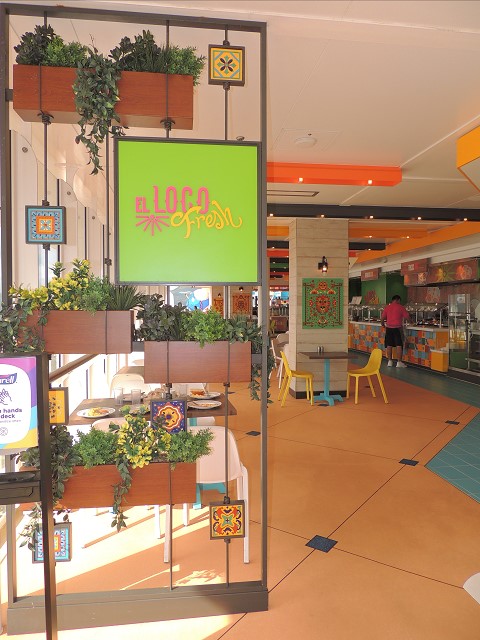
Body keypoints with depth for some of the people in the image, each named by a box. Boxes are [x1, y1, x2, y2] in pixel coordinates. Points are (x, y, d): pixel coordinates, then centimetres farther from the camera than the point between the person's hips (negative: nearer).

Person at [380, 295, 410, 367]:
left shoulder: (387, 307, 6)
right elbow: (407, 317, -2)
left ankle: (390, 361, 12)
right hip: (397, 328, -3)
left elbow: (382, 318, 5)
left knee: (389, 345, 8)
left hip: (389, 328, 3)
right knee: (399, 345, 0)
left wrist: (383, 323, 24)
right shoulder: (401, 307, -2)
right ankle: (399, 362, -1)